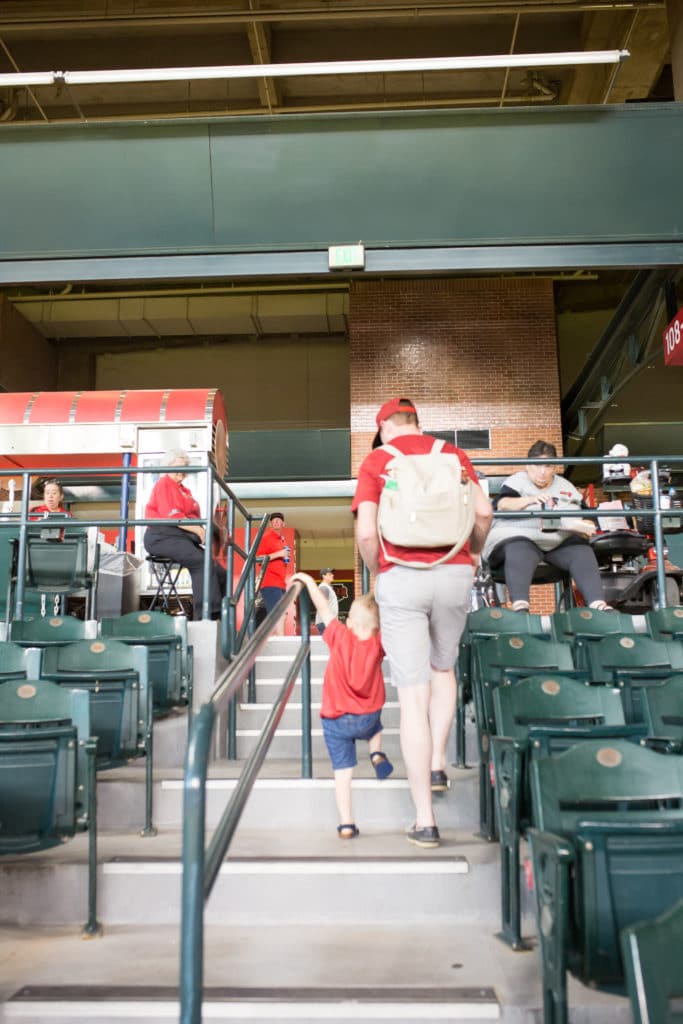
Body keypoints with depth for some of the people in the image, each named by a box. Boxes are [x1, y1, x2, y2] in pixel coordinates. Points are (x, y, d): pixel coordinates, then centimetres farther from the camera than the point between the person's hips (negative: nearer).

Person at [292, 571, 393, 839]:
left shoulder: (341, 638, -14)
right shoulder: (379, 645, -9)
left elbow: (324, 609, -4)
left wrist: (309, 582, 5)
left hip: (336, 721, -2)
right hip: (367, 718, 2)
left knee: (343, 771, 2)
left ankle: (346, 825, -1)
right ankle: (376, 754, 19)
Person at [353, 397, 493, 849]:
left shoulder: (375, 461, 4)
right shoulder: (452, 453, 10)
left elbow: (366, 532, -7)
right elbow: (484, 512, -1)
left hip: (401, 577, -2)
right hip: (454, 573, 3)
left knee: (413, 696, 0)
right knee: (443, 667, 29)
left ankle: (425, 820, 4)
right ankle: (438, 764, 26)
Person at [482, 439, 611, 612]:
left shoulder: (566, 487, 21)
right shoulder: (516, 481, 7)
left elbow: (587, 517, 20)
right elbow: (503, 504, -14)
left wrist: (587, 527, -6)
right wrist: (530, 500, -32)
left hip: (561, 541, 4)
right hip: (519, 538, -4)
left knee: (583, 551, -25)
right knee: (520, 553, -38)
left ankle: (598, 605, -36)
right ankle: (520, 607, -55)